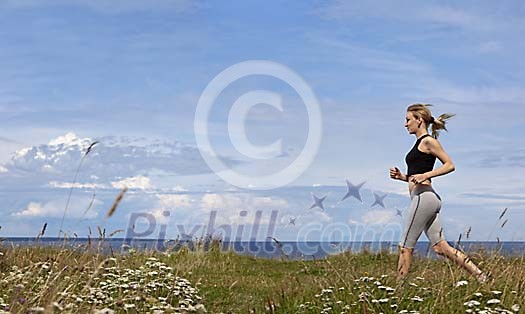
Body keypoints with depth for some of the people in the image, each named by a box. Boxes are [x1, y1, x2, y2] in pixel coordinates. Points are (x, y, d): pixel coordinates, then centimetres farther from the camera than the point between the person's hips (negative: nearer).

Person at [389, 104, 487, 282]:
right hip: (425, 198, 10)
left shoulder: (428, 141, -5)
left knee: (405, 246, -5)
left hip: (424, 197, -10)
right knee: (440, 246, 6)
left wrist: (425, 175, -17)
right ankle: (479, 275, 5)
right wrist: (401, 177, 12)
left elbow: (449, 165, -10)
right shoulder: (420, 143, 22)